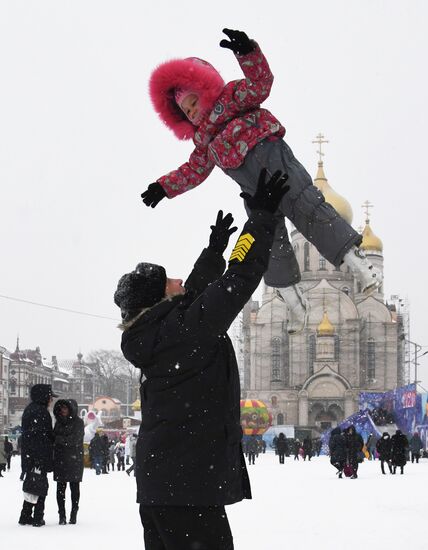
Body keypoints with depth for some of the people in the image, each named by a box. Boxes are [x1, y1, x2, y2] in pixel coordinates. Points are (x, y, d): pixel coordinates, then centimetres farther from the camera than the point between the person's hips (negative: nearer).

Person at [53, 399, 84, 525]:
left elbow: (74, 439, -12)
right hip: (60, 460, 4)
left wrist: (59, 439, -9)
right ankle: (62, 515, 1)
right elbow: (54, 438, 15)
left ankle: (73, 515, 8)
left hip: (74, 460, -4)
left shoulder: (78, 422, -2)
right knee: (60, 487, -1)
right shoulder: (59, 422, 15)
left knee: (74, 487, 1)